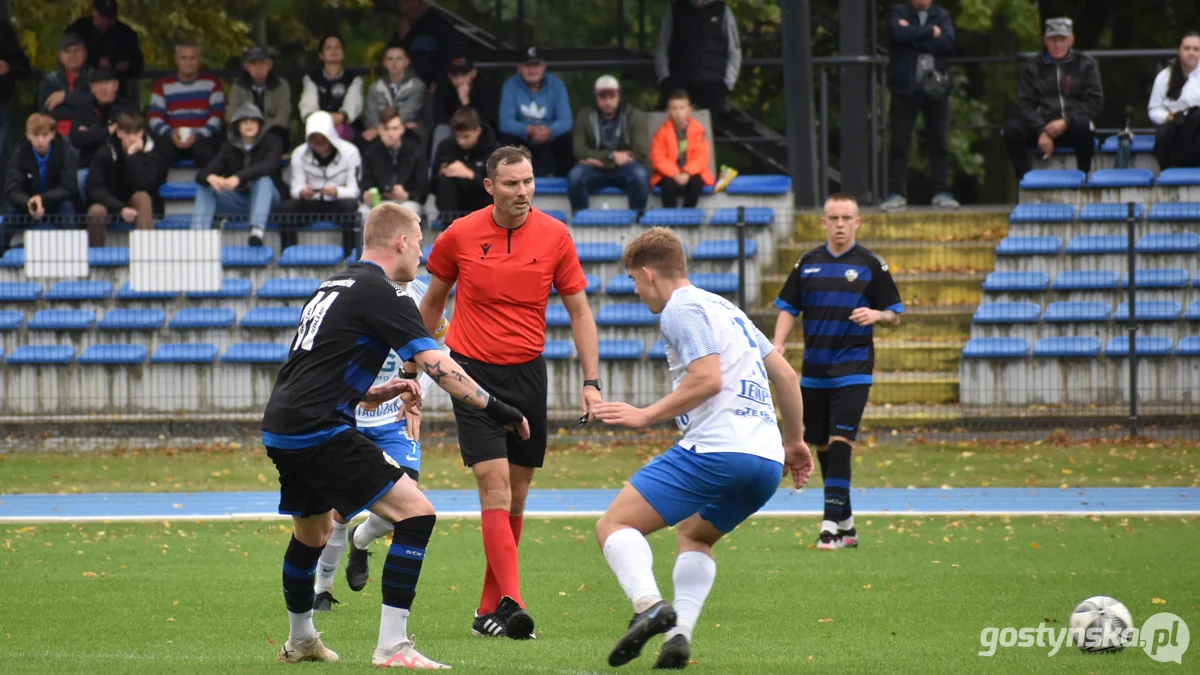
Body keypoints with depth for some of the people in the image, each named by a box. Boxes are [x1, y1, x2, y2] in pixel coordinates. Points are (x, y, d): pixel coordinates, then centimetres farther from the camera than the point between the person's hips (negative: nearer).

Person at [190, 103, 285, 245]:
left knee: (262, 179, -35)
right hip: (238, 204, 3)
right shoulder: (229, 147, 1)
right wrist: (210, 177, -38)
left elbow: (269, 165, -30)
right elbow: (201, 174, -10)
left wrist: (238, 177, -46)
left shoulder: (271, 142, -7)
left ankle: (257, 232, -55)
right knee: (204, 186, -18)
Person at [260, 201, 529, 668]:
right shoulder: (381, 293, -6)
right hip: (319, 432, -10)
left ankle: (299, 641, 45)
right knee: (416, 513, -10)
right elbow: (435, 364, -14)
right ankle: (392, 647, -15)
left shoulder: (333, 287, 22)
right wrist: (494, 408, -10)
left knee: (313, 532, 31)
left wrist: (375, 393, 21)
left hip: (280, 430, 10)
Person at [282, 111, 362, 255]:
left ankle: (350, 255, -35)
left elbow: (355, 190, -11)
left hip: (338, 204, -2)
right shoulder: (300, 154, 1)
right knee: (287, 207, -29)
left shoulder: (350, 152, -8)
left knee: (350, 205, -37)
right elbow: (295, 188, -4)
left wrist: (337, 192, -34)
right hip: (311, 205, 2)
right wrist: (302, 192, -30)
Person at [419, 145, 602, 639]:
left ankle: (489, 609, 16)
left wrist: (591, 381, -4)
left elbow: (579, 311, 3)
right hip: (473, 372, -3)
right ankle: (510, 603, -23)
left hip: (527, 373, 3)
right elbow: (432, 301, 10)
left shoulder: (554, 237, -3)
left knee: (516, 494, 6)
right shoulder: (459, 237, -6)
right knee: (494, 486, -15)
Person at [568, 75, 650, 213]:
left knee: (639, 175, -36)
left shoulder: (635, 117, -3)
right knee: (575, 176, -32)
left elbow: (640, 154, -11)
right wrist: (612, 156, -18)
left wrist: (600, 160, -15)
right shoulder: (584, 117, 1)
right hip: (596, 170, 1)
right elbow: (580, 151, -7)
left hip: (624, 169, -1)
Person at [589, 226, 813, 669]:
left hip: (715, 449, -9)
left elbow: (708, 379, -15)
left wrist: (646, 416, -9)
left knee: (615, 524, -4)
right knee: (693, 535, 31)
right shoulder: (726, 310, 26)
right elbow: (785, 374, 28)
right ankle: (680, 632, 9)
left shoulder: (681, 309, -2)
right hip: (767, 464, 9)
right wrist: (793, 441, 36)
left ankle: (649, 606, -30)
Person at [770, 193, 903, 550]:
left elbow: (895, 314, 3)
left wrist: (877, 315, -19)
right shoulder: (808, 263, 9)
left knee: (840, 442, -15)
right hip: (814, 370, 4)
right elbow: (788, 308, 13)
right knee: (822, 446, 8)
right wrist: (778, 344, -3)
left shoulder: (871, 265, 0)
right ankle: (846, 525, 19)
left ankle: (832, 526, -17)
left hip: (852, 369, -4)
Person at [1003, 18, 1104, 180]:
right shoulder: (1032, 68, 11)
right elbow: (1025, 104, 2)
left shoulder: (1086, 65, 9)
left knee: (1085, 127, -37)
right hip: (1041, 125, 1)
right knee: (1012, 129, -28)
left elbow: (1095, 102, 1)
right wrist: (1041, 132, -15)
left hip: (1071, 128, -1)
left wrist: (1066, 122, -14)